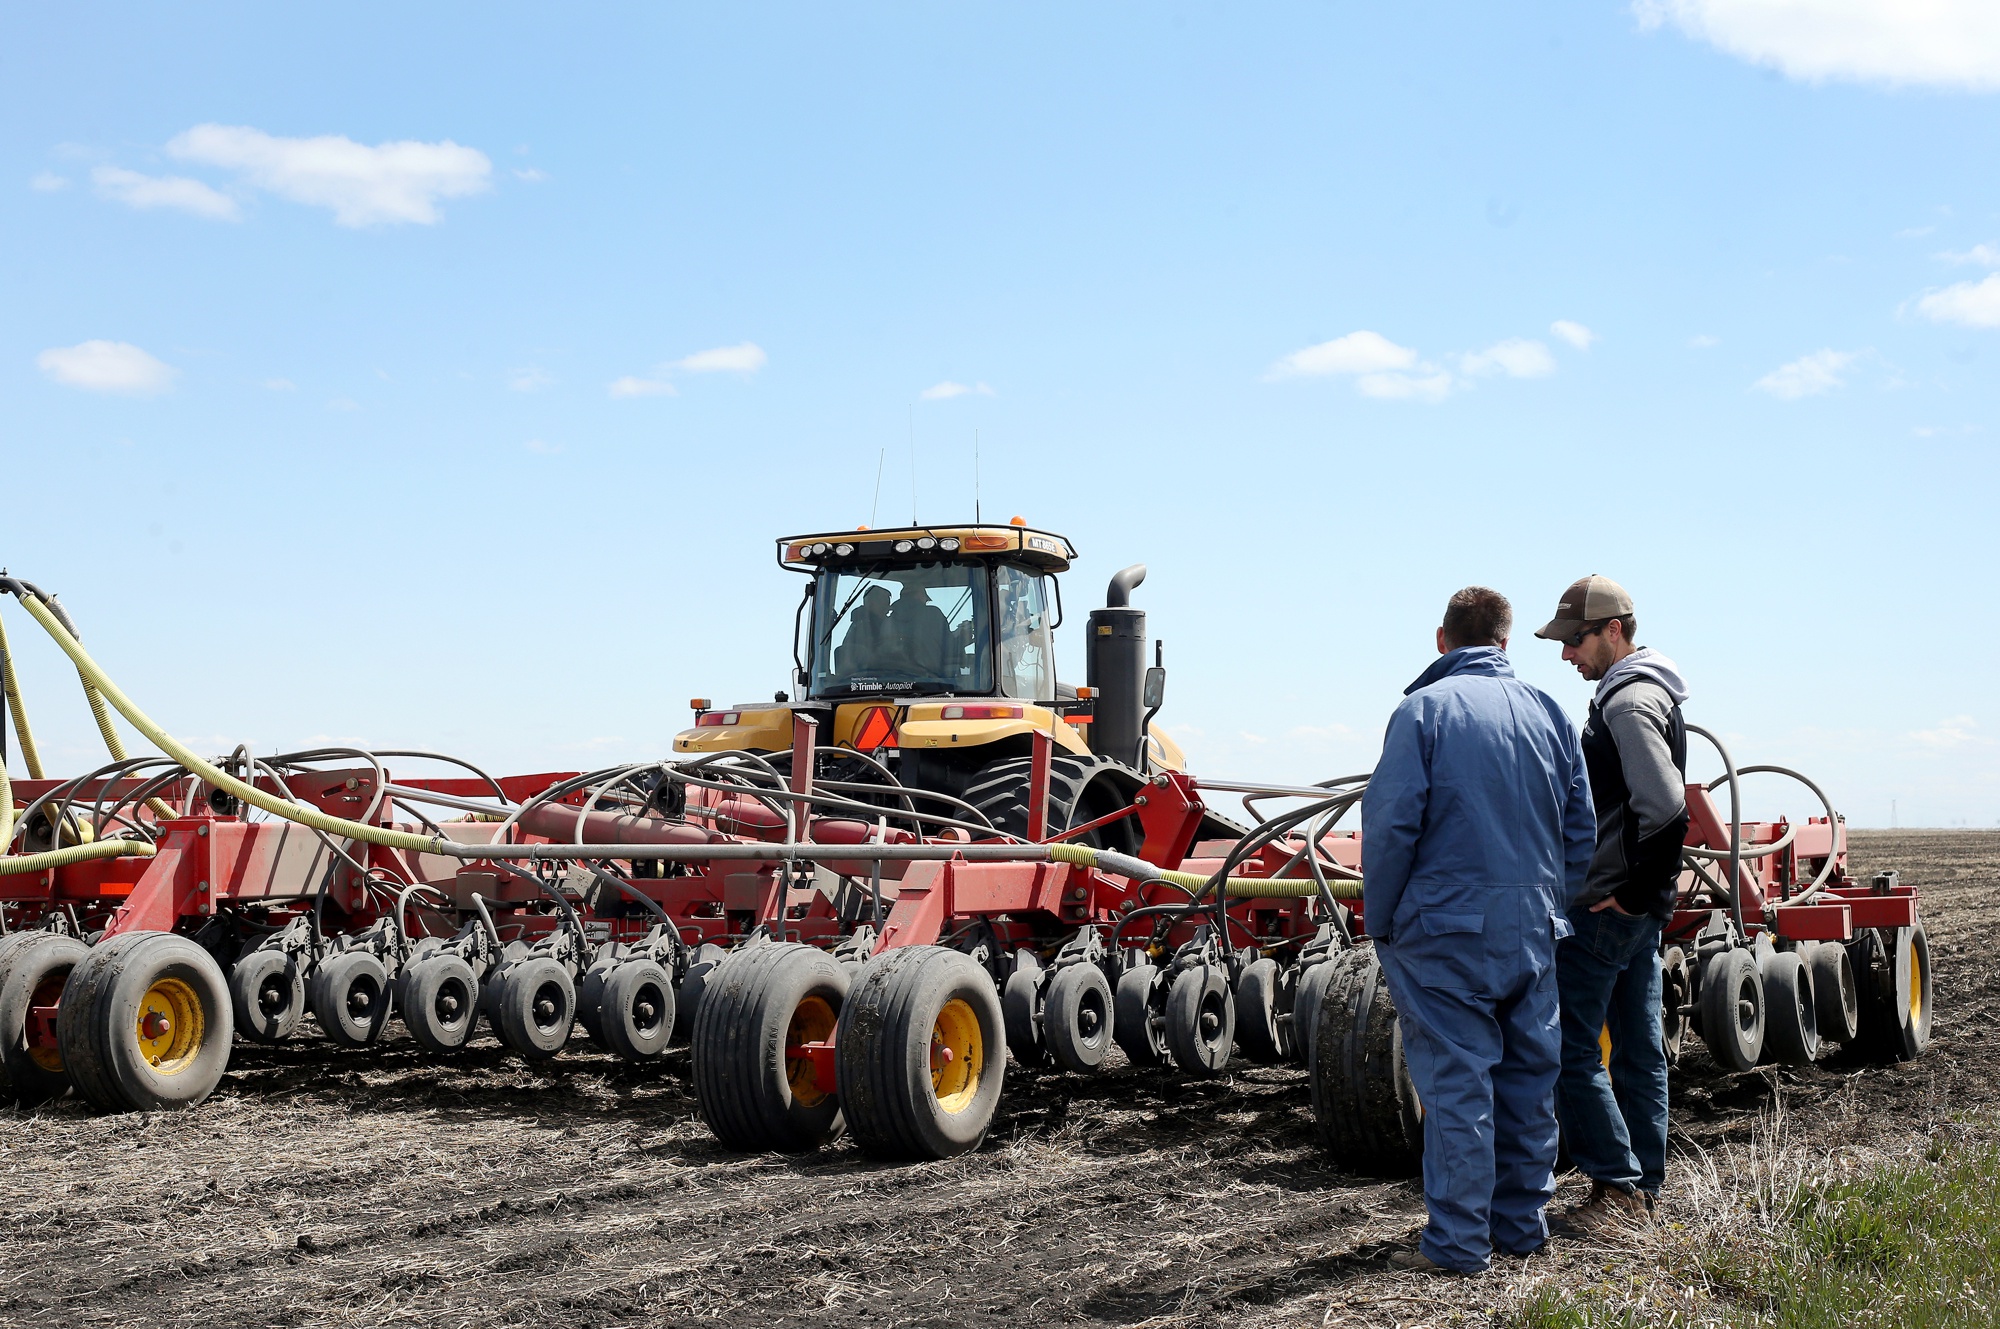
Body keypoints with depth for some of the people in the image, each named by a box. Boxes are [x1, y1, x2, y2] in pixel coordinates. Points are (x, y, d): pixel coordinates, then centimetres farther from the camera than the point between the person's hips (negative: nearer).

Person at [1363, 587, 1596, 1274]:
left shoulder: (1423, 709, -7)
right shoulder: (1548, 712, 9)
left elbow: (1389, 824, -12)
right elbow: (1580, 829, 13)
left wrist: (1379, 922, -2)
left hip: (1447, 926, -5)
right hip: (1534, 927, 5)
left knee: (1456, 1080, -1)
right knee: (1528, 1076, 12)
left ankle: (1459, 1241, 2)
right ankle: (1523, 1224, 22)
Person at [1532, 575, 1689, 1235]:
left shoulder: (1628, 702, -16)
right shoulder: (1648, 694, 17)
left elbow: (1666, 809, -25)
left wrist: (1629, 892, -18)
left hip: (1605, 908, -10)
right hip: (1638, 907, 11)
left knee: (1568, 1049, -6)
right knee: (1638, 1049, 12)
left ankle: (1618, 1186, -3)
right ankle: (1642, 1188, 18)